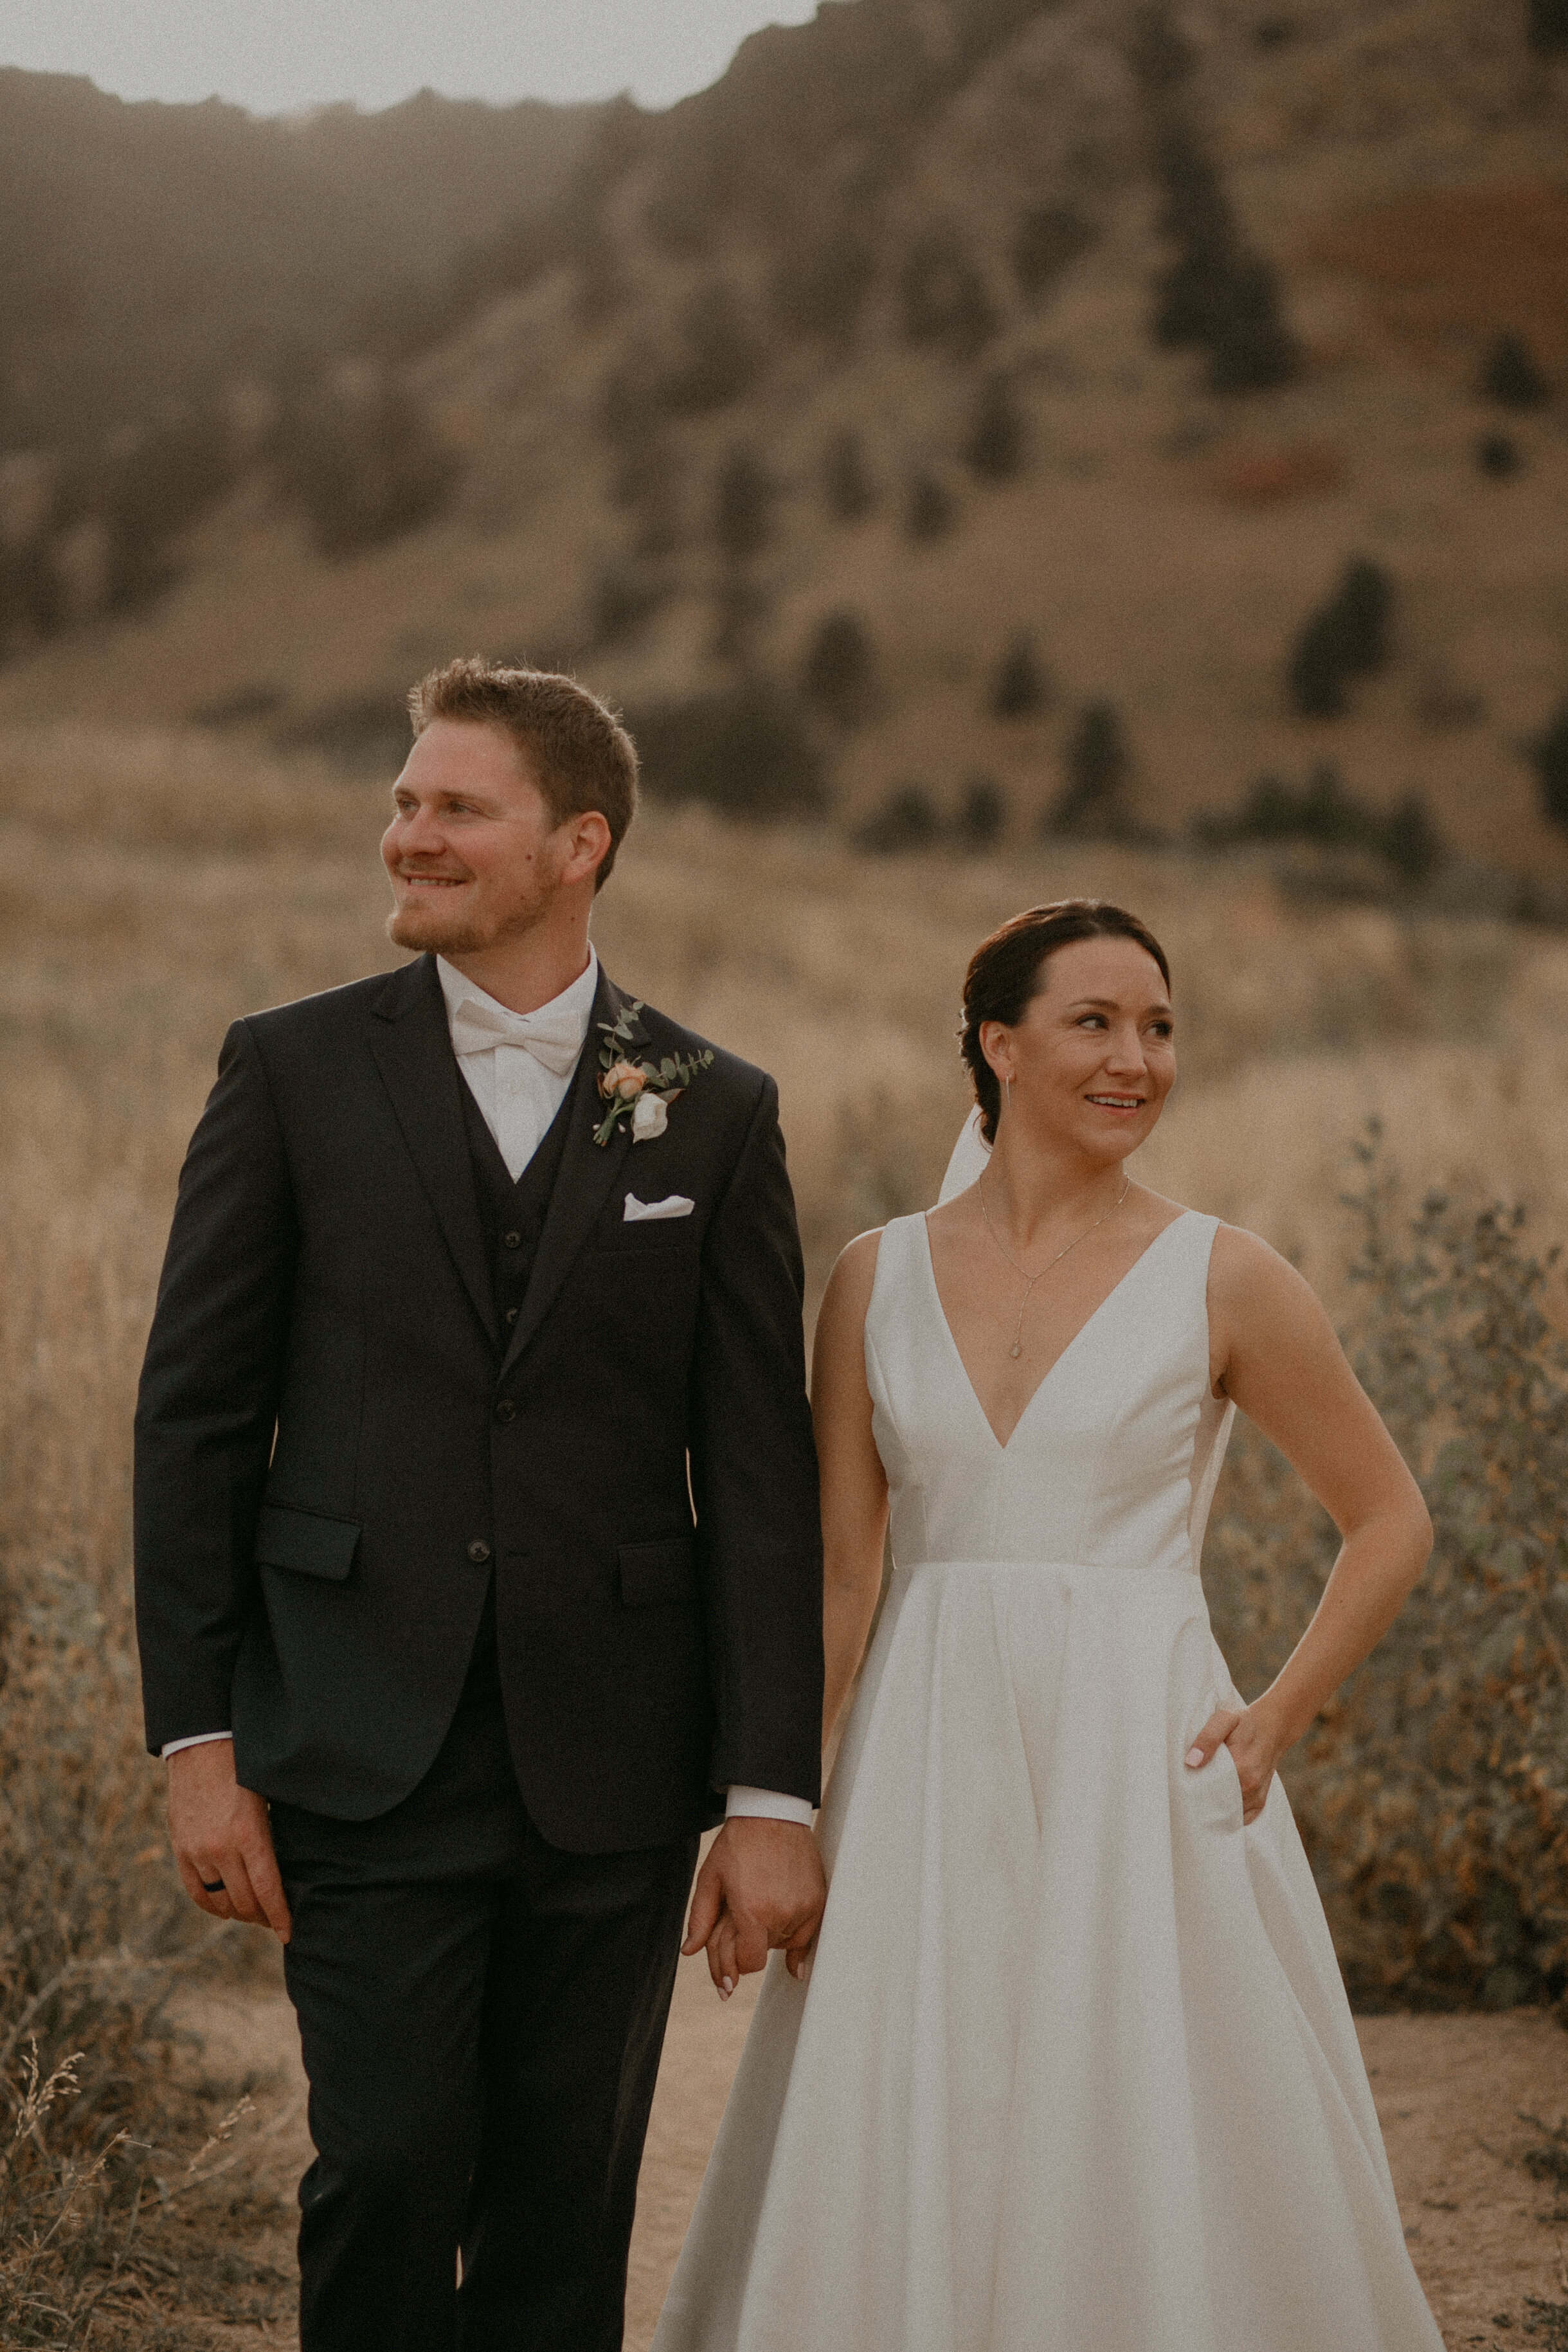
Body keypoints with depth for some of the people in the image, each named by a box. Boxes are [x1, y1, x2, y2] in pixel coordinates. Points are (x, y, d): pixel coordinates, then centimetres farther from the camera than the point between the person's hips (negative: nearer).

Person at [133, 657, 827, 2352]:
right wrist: (197, 1738, -3)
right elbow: (194, 1416, 3)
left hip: (611, 1763, 1)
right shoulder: (294, 1070, 3)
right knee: (388, 2167, -8)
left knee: (568, 2213, 7)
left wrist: (771, 1795, -3)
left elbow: (761, 1473, 3)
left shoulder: (713, 1114, 5)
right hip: (365, 1750, -1)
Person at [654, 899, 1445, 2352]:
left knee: (1148, 2180, -1)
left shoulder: (1220, 1281, -1)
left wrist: (1279, 1718, -3)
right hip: (924, 1774, 2)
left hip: (1137, 1775, -2)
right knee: (892, 2190, 4)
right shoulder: (878, 1278, 6)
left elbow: (1390, 1522, 7)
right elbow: (835, 1577, 7)